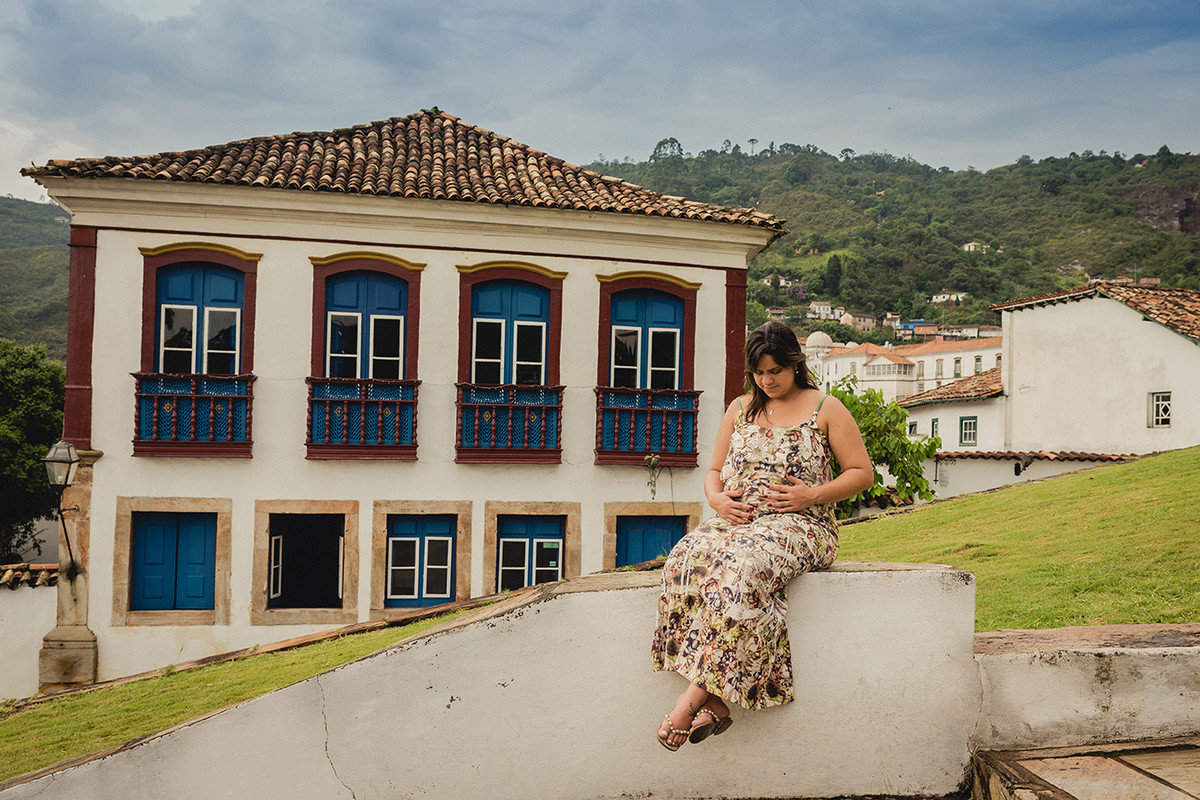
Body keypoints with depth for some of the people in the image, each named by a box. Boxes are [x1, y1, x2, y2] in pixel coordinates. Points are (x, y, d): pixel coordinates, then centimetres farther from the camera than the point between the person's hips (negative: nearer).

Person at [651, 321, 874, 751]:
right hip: (737, 520, 4)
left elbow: (862, 473, 7)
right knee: (687, 558, -31)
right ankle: (716, 700, -32)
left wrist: (814, 495, -10)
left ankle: (697, 692, -33)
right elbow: (714, 470, 24)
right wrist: (717, 498, 0)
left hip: (798, 524, -4)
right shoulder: (740, 408, 21)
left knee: (745, 566, -39)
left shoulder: (825, 408, 9)